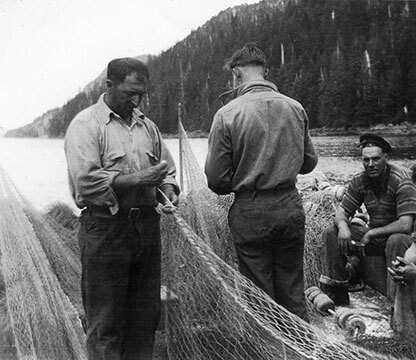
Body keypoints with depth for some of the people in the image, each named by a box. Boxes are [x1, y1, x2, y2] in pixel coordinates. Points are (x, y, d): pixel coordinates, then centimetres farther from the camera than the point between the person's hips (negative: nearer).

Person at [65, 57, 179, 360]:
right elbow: (86, 180, -16)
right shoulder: (86, 125, -5)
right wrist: (138, 179, -21)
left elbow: (167, 169, 21)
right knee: (106, 322, 2)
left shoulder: (147, 126, 15)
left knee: (146, 314, 13)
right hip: (105, 229, -6)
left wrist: (168, 190, -1)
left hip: (147, 226, 6)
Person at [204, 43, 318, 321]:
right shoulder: (295, 108, 0)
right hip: (291, 207, 4)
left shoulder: (228, 114, -11)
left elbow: (216, 178, -9)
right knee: (293, 293, 16)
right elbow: (309, 162, 9)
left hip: (251, 214, -3)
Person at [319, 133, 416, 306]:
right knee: (331, 233, -9)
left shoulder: (401, 182, -20)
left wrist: (371, 233, -24)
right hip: (372, 235, 6)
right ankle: (336, 293, -5)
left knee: (397, 240, -40)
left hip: (395, 234, -6)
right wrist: (343, 226, -24)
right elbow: (341, 212, 1)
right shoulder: (359, 181, -1)